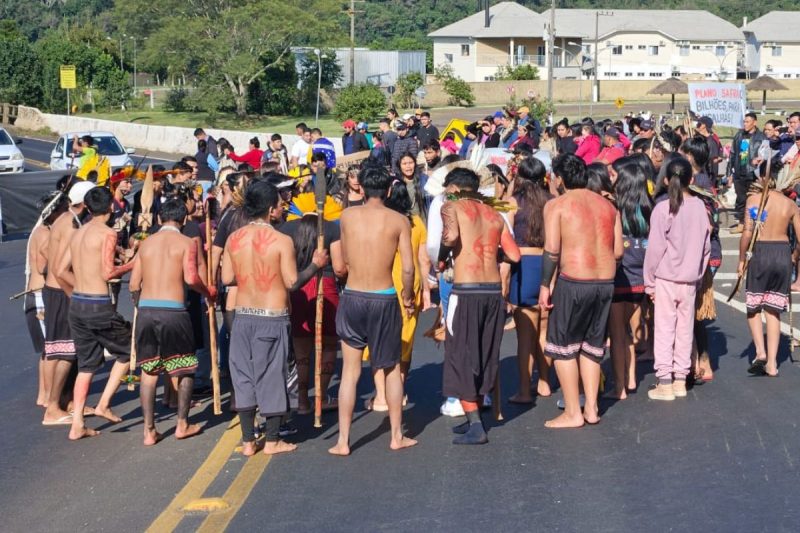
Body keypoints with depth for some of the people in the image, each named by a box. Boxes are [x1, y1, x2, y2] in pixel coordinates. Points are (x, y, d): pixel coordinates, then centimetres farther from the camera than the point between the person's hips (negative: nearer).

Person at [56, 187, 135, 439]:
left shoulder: (78, 233, 12)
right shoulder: (107, 233, -10)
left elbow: (61, 270, 11)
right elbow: (108, 273, -17)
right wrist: (132, 265, -2)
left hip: (77, 305, 7)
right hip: (98, 306, -7)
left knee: (86, 365, 13)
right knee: (127, 351, 13)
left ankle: (77, 425, 10)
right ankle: (104, 404, 6)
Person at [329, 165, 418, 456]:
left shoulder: (347, 216, -1)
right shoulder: (399, 220, -5)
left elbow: (345, 259, 9)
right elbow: (408, 268, -6)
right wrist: (408, 296, 10)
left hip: (352, 298, 1)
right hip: (384, 300, -1)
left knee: (350, 371, 8)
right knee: (392, 370, 16)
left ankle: (343, 441, 6)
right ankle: (396, 436, 23)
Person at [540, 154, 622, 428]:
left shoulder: (556, 205, -4)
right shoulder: (607, 205, 12)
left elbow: (552, 250, -12)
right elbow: (618, 250, 9)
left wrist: (545, 285, -5)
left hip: (574, 281, -6)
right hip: (606, 282, 6)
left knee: (563, 346, 6)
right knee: (592, 345, 17)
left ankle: (572, 413, 6)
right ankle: (591, 409, 18)